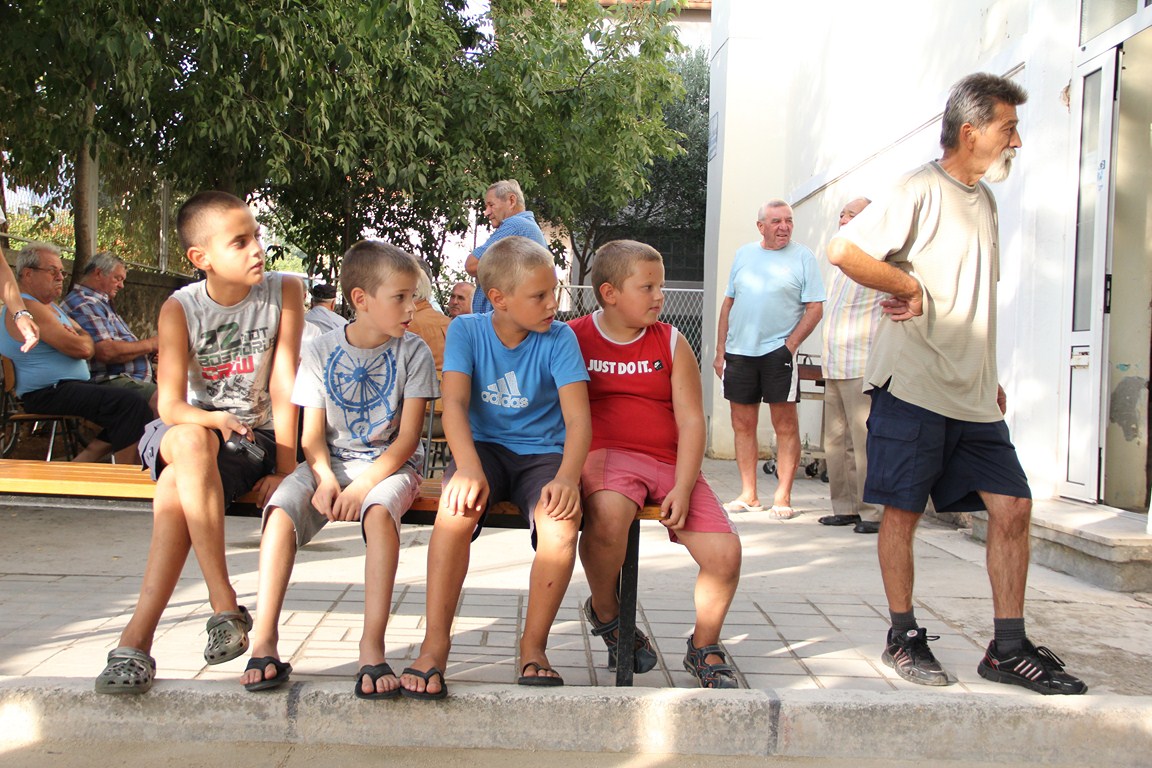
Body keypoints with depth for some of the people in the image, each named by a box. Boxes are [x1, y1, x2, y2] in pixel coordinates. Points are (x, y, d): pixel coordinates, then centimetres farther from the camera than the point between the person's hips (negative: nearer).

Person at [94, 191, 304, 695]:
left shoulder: (284, 291, -7)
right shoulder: (180, 309, -6)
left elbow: (284, 388, -11)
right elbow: (170, 405, -12)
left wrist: (284, 469, -15)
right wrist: (215, 419, -34)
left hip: (257, 438, -1)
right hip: (192, 430, 1)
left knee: (176, 489, -31)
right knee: (191, 443, -36)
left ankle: (136, 639, -24)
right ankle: (225, 606, -32)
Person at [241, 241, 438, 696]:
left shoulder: (412, 352, -2)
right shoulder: (321, 352, 3)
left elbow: (408, 436, -7)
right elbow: (313, 434, 1)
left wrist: (364, 484, -20)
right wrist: (325, 479, -20)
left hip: (391, 464, -2)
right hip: (332, 462, 2)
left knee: (379, 510, -36)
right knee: (282, 508, -27)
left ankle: (372, 646, -34)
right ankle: (264, 641, -22)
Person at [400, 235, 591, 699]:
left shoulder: (559, 338, -5)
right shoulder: (466, 331, -2)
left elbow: (577, 418, -14)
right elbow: (454, 404, -15)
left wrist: (567, 476, -33)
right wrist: (469, 467, -34)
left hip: (542, 452, 0)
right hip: (485, 447, 0)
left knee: (562, 526, -31)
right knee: (457, 509, -34)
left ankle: (533, 645, -7)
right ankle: (434, 644, -20)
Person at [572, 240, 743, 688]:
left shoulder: (672, 344, 11)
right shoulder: (572, 339, 5)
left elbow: (691, 421, 4)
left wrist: (682, 489, -10)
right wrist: (577, 469, -17)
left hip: (669, 461, 3)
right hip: (605, 454, -3)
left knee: (725, 552, -16)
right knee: (608, 512, -37)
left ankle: (704, 649, 15)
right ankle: (605, 613, -3)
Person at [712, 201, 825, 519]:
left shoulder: (802, 257, 1)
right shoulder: (744, 254, 13)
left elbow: (815, 308, -4)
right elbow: (728, 303, 14)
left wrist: (791, 344, -14)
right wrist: (720, 351, 9)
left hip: (779, 351, -4)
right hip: (739, 350, 4)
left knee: (785, 425, -3)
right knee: (743, 425, 7)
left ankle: (782, 497, 3)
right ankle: (748, 495, 16)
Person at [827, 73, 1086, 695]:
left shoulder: (984, 200, 19)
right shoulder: (922, 190, -7)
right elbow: (843, 251, -18)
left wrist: (991, 378, 19)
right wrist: (910, 288, -10)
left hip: (972, 392, 8)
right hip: (913, 384, -7)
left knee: (1012, 505, 3)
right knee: (903, 509, 1)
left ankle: (1008, 649, 12)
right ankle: (903, 637, 16)